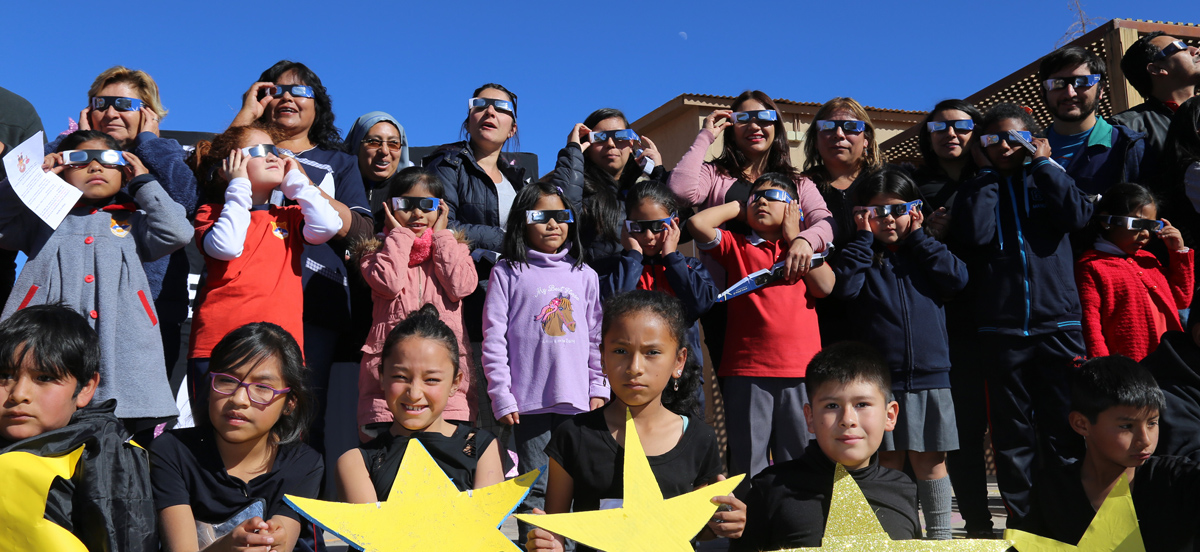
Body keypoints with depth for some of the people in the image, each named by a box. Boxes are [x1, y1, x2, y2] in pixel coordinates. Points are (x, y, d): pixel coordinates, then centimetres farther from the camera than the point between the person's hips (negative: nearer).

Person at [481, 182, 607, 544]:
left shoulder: (584, 276, 12)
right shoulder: (508, 273, 2)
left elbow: (596, 338, 14)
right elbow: (494, 339, -1)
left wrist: (599, 390, 7)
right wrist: (502, 398, -6)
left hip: (578, 403, 3)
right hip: (529, 402, -3)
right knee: (535, 489, 1)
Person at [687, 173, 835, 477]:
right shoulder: (737, 245, 13)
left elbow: (825, 286, -1)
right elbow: (697, 223, -3)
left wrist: (794, 236, 5)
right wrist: (739, 207, 12)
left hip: (800, 370, 1)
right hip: (746, 370, -1)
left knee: (798, 460, 5)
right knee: (747, 460, 3)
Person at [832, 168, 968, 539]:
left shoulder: (926, 253, 12)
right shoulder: (861, 255, 7)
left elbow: (958, 278, -6)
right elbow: (844, 286, -13)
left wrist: (918, 236, -2)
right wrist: (864, 237, -6)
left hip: (930, 376, 1)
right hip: (878, 379, -1)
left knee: (930, 461, 6)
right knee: (889, 461, 4)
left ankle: (940, 535, 16)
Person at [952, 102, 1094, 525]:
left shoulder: (1046, 181, 12)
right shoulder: (975, 188, 10)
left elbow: (1077, 215, -8)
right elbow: (974, 234, -10)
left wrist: (1044, 163, 0)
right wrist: (985, 173, -1)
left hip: (1057, 324, 0)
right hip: (999, 329, 0)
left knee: (1064, 429, 1)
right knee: (1013, 434, 6)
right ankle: (1021, 518, 14)